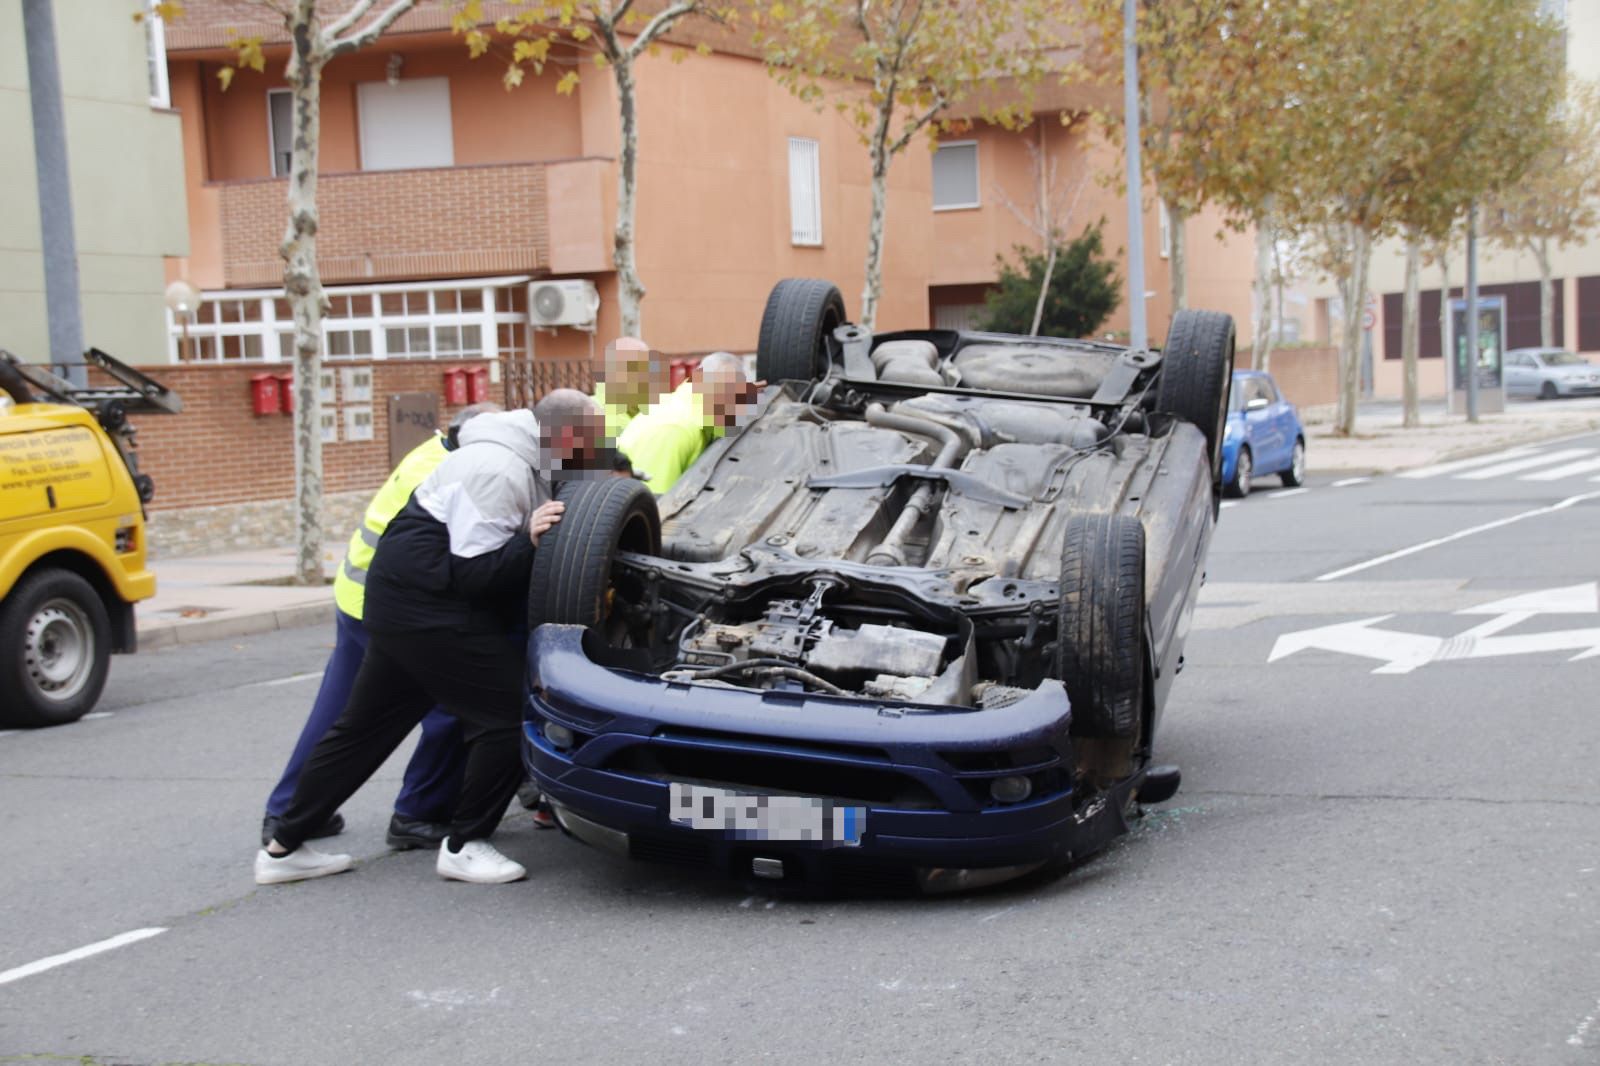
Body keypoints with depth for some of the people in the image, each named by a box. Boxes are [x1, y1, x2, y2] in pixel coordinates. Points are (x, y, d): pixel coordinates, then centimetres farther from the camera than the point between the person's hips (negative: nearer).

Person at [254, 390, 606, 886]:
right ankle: (465, 846, 3)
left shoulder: (527, 467, 11)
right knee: (507, 713, -9)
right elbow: (474, 571, -21)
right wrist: (528, 541, -30)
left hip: (402, 600, 11)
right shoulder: (499, 471, -20)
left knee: (367, 724, 15)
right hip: (430, 608, -11)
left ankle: (285, 846, 23)